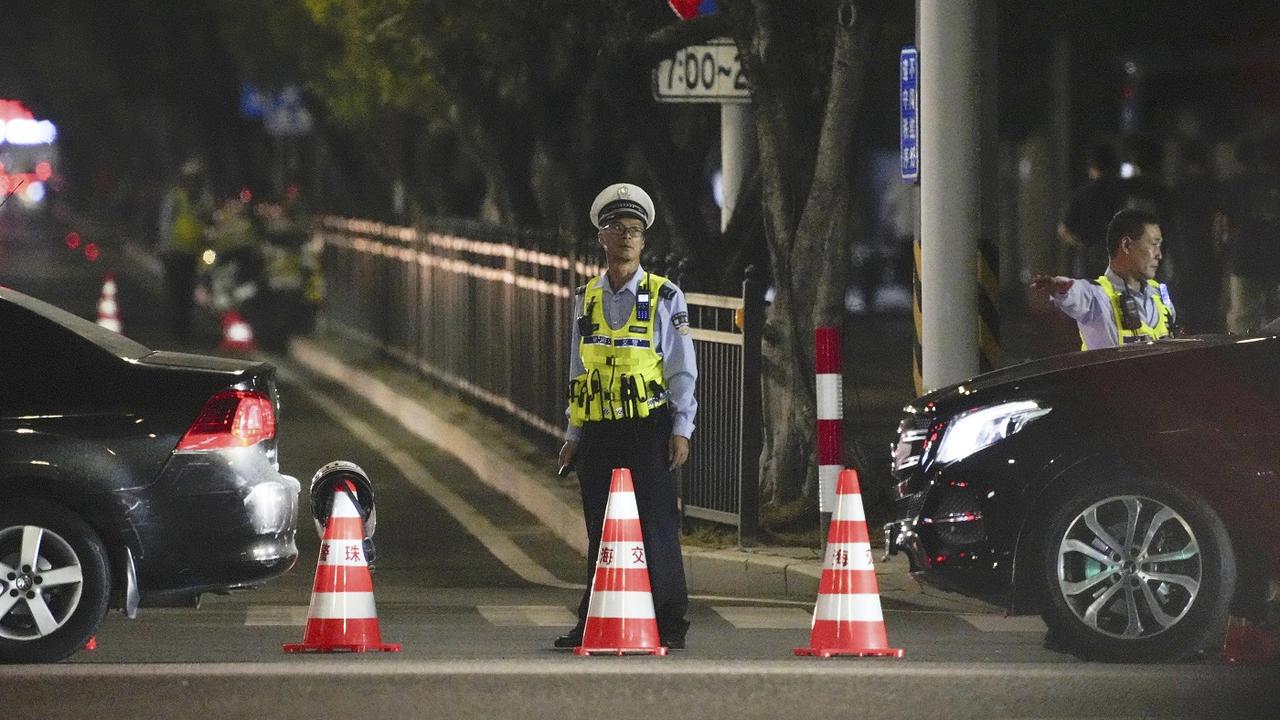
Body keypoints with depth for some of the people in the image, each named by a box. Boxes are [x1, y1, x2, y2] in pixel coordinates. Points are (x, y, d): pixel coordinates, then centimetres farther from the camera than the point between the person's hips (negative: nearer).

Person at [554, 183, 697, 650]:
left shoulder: (664, 297, 2)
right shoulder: (587, 299, 13)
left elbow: (682, 370, 0)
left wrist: (681, 430, -7)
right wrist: (574, 435, 13)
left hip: (648, 431, -4)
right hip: (598, 434, 4)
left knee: (656, 528, -5)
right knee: (600, 532, 6)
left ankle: (668, 625, -1)